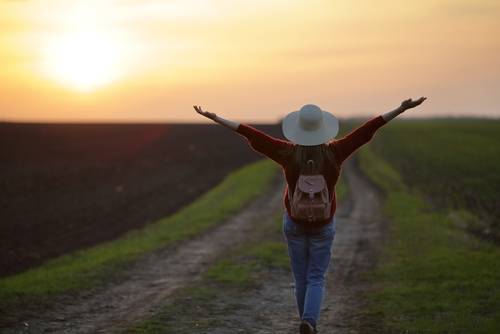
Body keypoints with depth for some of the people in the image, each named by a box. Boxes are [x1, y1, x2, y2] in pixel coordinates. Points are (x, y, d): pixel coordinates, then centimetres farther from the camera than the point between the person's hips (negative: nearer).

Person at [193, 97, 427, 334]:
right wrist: (401, 109, -15)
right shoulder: (334, 153, -18)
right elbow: (367, 130, -17)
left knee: (301, 278, 16)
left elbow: (252, 135, -17)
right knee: (316, 279, 6)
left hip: (294, 222, 1)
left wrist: (215, 118, -13)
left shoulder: (288, 153, -19)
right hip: (323, 225, 0)